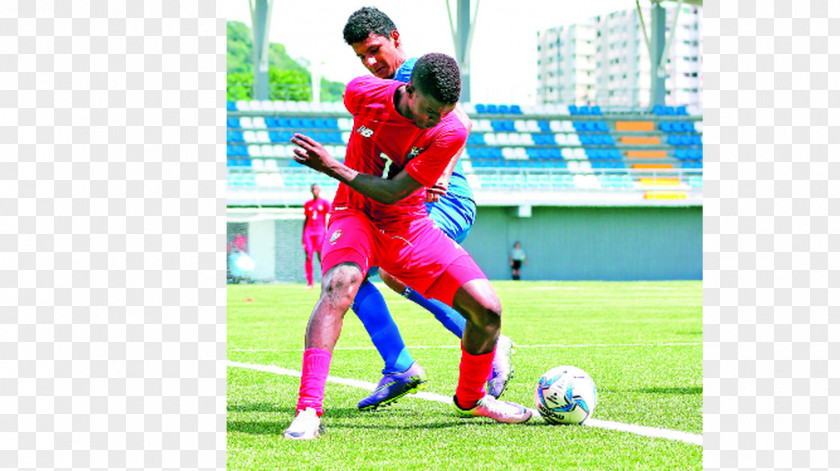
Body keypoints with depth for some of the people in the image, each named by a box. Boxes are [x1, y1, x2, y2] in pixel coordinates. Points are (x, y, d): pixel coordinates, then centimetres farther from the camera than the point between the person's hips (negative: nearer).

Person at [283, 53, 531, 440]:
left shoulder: (450, 131, -20)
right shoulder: (363, 93, -17)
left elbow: (393, 193, -21)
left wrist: (334, 168, -27)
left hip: (410, 228, 2)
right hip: (356, 216, -2)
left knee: (487, 309, -9)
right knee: (339, 284, -36)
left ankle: (470, 399, 22)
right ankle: (308, 411, -40)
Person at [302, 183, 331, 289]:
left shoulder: (324, 203, 4)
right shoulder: (307, 204, 15)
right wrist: (303, 235, 15)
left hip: (320, 231, -3)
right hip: (309, 232, 3)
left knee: (320, 256, -10)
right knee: (308, 257, -4)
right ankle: (309, 282, -2)